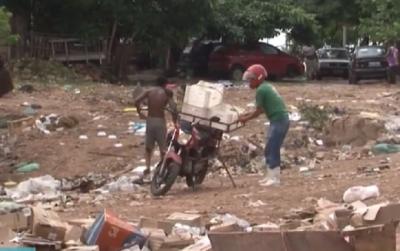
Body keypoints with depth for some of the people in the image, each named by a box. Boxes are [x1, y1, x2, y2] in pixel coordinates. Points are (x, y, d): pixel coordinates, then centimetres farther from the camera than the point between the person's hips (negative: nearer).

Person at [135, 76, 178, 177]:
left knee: (148, 147, 16)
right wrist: (175, 122, -3)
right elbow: (173, 109, -14)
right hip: (160, 121, -3)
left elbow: (137, 101, -9)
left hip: (149, 120, 3)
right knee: (163, 148, 10)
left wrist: (140, 113, 5)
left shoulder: (149, 92, 3)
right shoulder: (167, 93, -4)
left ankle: (147, 168, 10)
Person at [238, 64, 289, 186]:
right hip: (281, 120, 10)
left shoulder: (260, 90, -11)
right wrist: (247, 115, 19)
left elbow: (259, 111, -8)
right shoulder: (267, 87, 17)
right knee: (270, 150, 15)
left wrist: (245, 118, 4)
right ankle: (270, 176, 20)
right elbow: (263, 109, 20)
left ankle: (275, 178, -4)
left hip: (278, 120, -10)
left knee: (272, 150, -6)